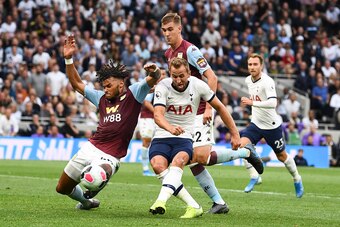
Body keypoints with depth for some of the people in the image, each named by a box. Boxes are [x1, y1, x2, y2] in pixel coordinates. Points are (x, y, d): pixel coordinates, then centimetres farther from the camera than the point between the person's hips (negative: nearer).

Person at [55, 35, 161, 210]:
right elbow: (77, 84, 22)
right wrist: (68, 59, 13)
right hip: (90, 148, 6)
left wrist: (153, 72, -40)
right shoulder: (102, 98, 16)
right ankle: (87, 202, 42)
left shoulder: (133, 94, 0)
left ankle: (89, 192, -6)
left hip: (109, 156, -6)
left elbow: (153, 79, -15)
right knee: (62, 188, 12)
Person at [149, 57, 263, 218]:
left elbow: (220, 108, 7)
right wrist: (170, 128, -49)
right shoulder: (163, 87, -12)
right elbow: (158, 115, -27)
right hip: (162, 137, -2)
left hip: (185, 137, 2)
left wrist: (235, 134, 7)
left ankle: (161, 201, -36)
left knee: (178, 161, -30)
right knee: (157, 165, -27)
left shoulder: (198, 85, -6)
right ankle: (193, 207, -27)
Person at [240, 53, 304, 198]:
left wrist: (252, 103, -42)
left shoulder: (267, 82, -23)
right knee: (241, 145, -18)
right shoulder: (248, 80, 1)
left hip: (272, 125, -6)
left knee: (282, 156, 9)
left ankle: (297, 180, 34)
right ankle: (254, 176, -7)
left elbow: (273, 103, -36)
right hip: (255, 123, 6)